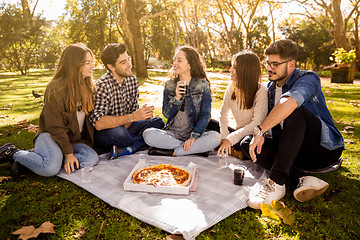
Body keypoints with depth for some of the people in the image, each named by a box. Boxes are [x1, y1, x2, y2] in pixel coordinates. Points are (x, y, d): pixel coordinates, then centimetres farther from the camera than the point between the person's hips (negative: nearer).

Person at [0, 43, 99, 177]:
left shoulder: (88, 86, 6)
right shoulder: (55, 88, -14)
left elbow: (90, 117, 14)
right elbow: (55, 126, -15)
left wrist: (89, 140, 3)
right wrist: (68, 153, -20)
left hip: (75, 139, 6)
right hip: (51, 135, -6)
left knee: (92, 158, -25)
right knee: (51, 168, -34)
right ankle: (13, 153, -4)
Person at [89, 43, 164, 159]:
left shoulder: (133, 80, 2)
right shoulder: (102, 86, -20)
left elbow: (133, 109, 8)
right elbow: (98, 123, -29)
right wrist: (132, 117, -30)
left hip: (125, 127, 7)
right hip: (104, 134, -7)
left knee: (158, 122, -11)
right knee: (118, 133, -40)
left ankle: (124, 150, -22)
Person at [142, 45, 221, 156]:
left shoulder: (203, 85, -1)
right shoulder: (169, 85, 6)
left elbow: (205, 114, -7)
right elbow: (167, 114, 0)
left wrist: (194, 137, -19)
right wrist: (177, 97, -18)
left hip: (194, 132, -2)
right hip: (172, 133, 2)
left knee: (215, 137, -31)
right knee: (148, 134, -26)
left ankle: (172, 152, -21)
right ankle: (197, 148, -19)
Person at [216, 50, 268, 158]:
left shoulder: (261, 91, -18)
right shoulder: (232, 87, 0)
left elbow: (257, 123, -24)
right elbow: (223, 112, 5)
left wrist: (230, 139, -29)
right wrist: (224, 136, -11)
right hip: (240, 133, 6)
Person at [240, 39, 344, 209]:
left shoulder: (307, 78, -12)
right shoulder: (270, 87, 12)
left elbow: (290, 102, -35)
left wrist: (260, 131, -37)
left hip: (324, 148, -6)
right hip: (294, 153, 7)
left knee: (296, 112, -33)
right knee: (247, 143, -13)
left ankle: (276, 182, -39)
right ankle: (303, 178, -29)